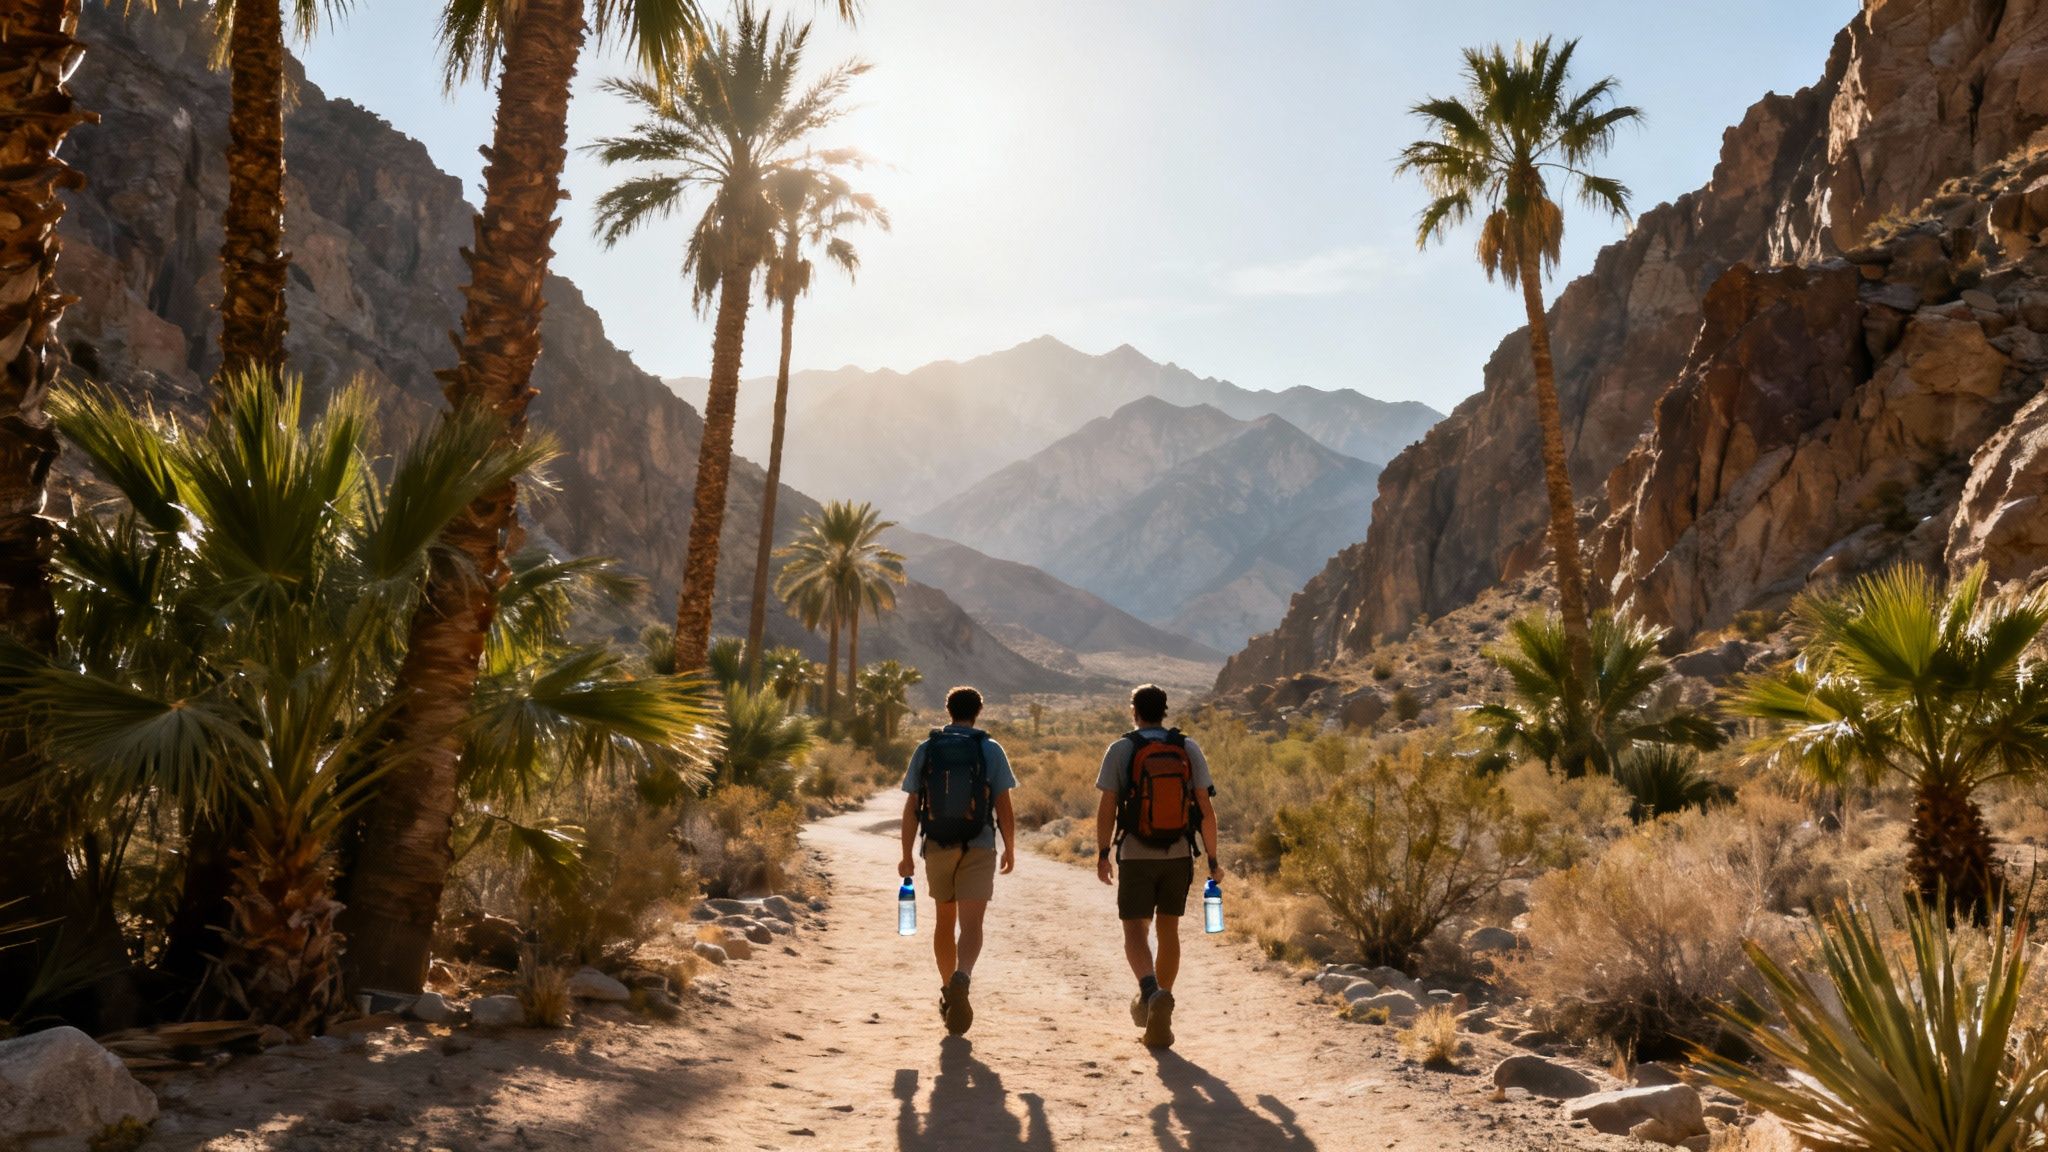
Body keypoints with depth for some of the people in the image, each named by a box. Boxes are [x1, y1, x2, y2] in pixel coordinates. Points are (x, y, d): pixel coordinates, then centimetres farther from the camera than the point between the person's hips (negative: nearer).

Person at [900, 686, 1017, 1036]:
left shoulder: (925, 749, 2)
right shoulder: (990, 750, -2)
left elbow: (911, 807, 0)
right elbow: (1004, 807, -4)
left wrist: (907, 856, 4)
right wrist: (1010, 849, 9)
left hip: (937, 849, 3)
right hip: (978, 850, -2)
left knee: (945, 921, 19)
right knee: (971, 926, -7)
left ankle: (947, 990, 28)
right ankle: (961, 979, -33)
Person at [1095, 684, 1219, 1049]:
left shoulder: (1121, 750, -4)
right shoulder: (1188, 749, 2)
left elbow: (1107, 808, -7)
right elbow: (1206, 810, -1)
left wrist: (1103, 853, 4)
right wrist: (1213, 860, 6)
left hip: (1135, 856, -3)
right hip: (1178, 855, 3)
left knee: (1135, 931, 1)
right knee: (1168, 929, 15)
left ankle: (1152, 993, -26)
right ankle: (1158, 1018, 22)